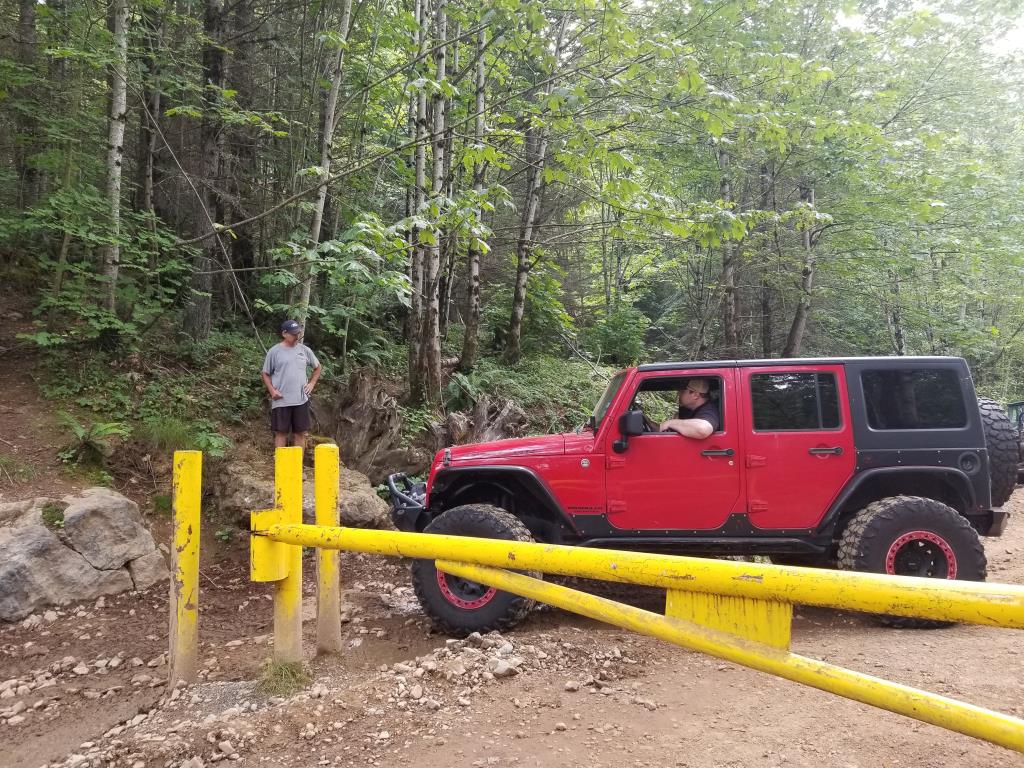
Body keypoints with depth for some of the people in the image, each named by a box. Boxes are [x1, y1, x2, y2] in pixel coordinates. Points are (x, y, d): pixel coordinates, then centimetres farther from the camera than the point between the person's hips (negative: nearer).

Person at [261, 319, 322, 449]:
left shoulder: (305, 350, 5)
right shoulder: (274, 351, -3)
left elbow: (317, 367, 19)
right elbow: (266, 374, 4)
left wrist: (312, 383, 6)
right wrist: (272, 390, -9)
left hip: (301, 400, 3)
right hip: (281, 401, -3)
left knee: (300, 433, 7)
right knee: (281, 433, 3)